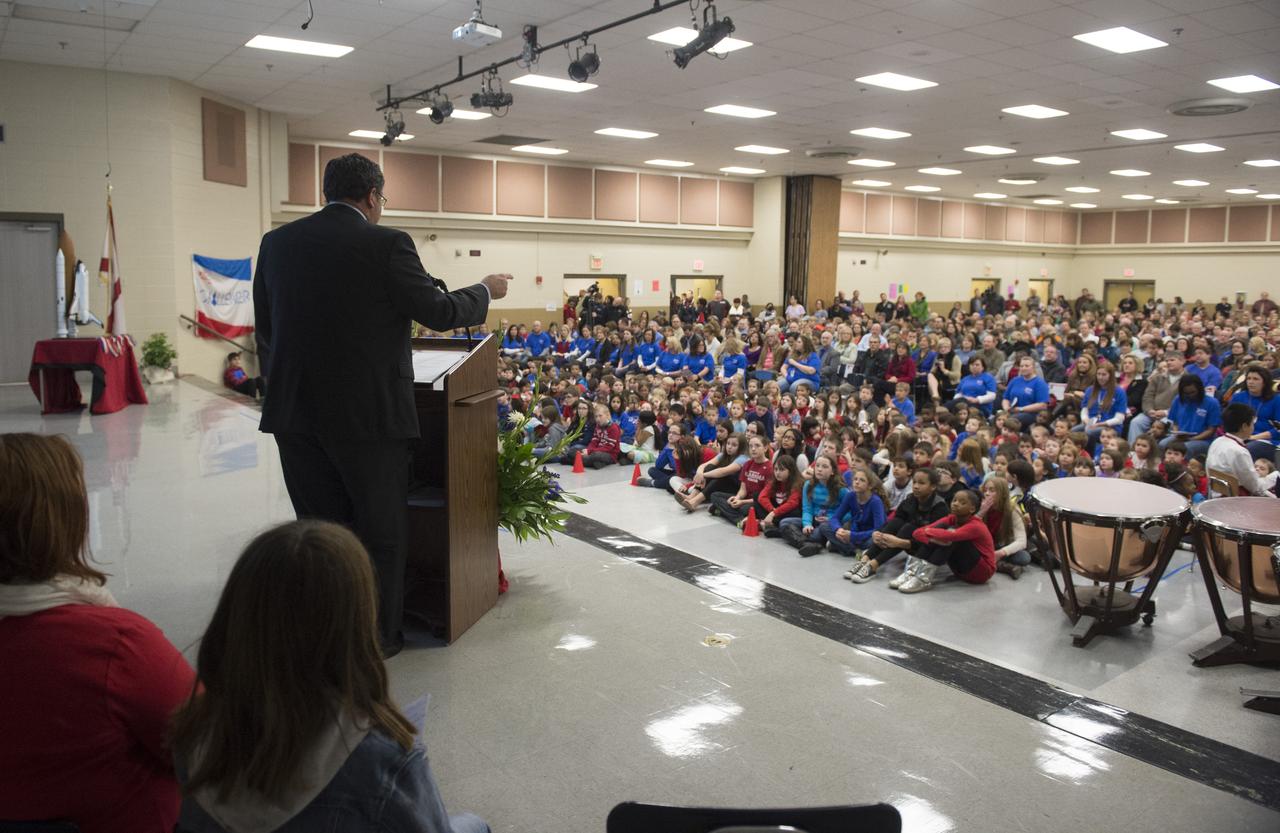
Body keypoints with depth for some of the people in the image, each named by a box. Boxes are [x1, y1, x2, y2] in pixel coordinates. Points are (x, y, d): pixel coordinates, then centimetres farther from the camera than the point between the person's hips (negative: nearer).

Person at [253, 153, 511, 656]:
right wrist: (485, 291, 11)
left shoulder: (277, 242, 5)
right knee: (380, 529, 11)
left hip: (296, 411, 5)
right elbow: (437, 312, -6)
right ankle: (379, 636, 22)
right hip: (369, 410, -4)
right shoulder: (386, 243, -10)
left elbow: (265, 328, 11)